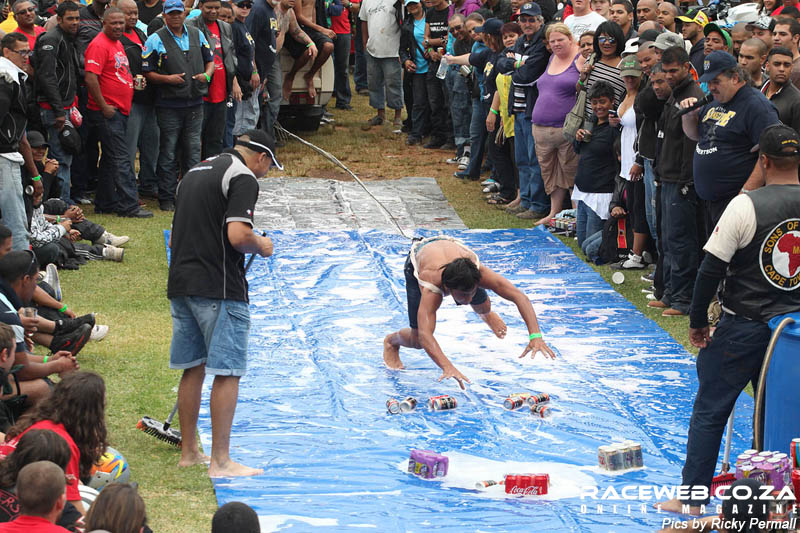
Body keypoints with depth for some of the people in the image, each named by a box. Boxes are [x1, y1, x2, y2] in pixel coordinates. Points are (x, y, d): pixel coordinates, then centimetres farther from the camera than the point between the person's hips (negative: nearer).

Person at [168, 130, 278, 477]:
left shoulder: (195, 172, 19)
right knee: (227, 373, -4)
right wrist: (261, 246, -1)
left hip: (180, 284, 8)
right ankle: (220, 460, -5)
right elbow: (237, 234, -21)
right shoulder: (243, 178, -8)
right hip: (219, 288, -8)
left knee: (193, 369, 15)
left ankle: (189, 452, 20)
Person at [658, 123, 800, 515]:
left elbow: (711, 269, -14)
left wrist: (698, 321, -3)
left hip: (744, 328, -4)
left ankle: (693, 498, 12)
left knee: (709, 410, 8)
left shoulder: (746, 205, -16)